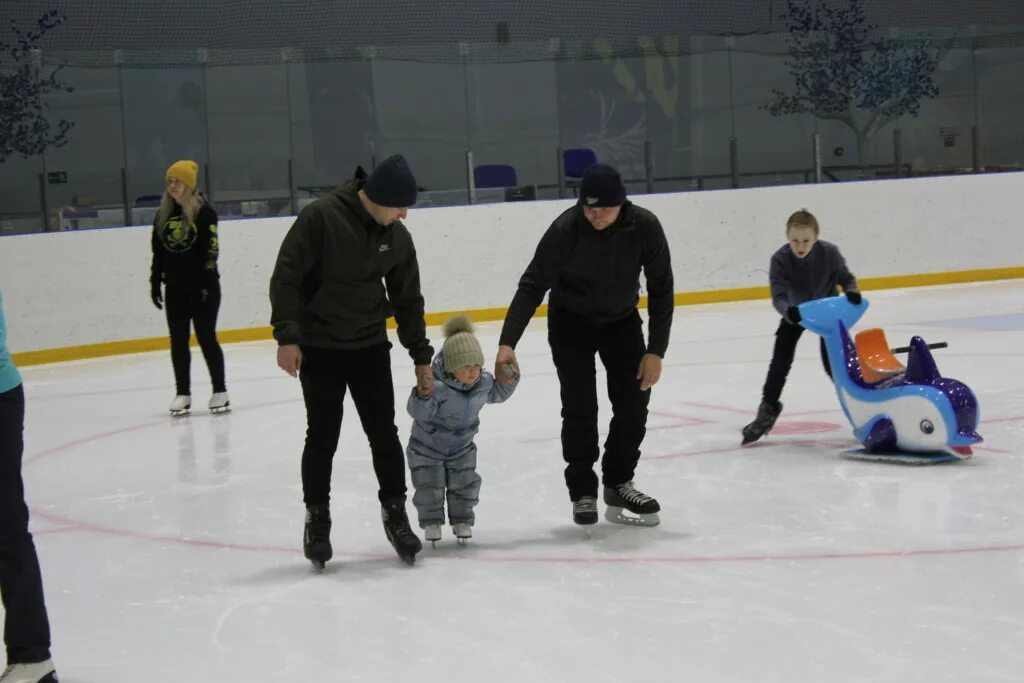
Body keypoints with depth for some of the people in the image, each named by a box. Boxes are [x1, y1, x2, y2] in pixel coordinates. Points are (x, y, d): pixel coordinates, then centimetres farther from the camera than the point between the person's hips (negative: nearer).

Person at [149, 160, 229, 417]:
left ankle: (220, 391, 8)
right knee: (178, 342, 5)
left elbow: (210, 250, -12)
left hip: (201, 286, -5)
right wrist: (155, 282, 10)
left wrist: (207, 283, -17)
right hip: (175, 288, 5)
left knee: (207, 338, -1)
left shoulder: (204, 212, -9)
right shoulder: (163, 214, 8)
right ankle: (182, 393, 12)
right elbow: (158, 252, 13)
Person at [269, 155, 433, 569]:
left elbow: (407, 300, 10)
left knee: (384, 433, 4)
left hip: (371, 348, 4)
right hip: (319, 348, -4)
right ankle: (317, 520, 17)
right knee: (322, 436, 2)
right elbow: (286, 277, -15)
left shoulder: (397, 238, 1)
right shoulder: (321, 217, -16)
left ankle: (395, 514, 17)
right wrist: (287, 336, -20)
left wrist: (421, 357, 12)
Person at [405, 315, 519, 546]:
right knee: (429, 486, -1)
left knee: (465, 484, 6)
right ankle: (431, 522, 21)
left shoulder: (483, 382, -14)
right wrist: (422, 395, -52)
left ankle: (462, 520, 28)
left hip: (462, 446, 4)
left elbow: (496, 394, 8)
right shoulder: (436, 387, -34)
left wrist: (509, 379, -7)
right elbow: (418, 412, -33)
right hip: (427, 446, -4)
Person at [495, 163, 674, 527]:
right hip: (570, 323, -2)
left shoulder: (645, 227, -23)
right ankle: (582, 491, 6)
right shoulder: (566, 229, -29)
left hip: (622, 320, 3)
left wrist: (655, 350, -17)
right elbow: (533, 285, -27)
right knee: (580, 408, -9)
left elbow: (661, 290, -14)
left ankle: (618, 484, 19)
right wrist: (507, 343, -36)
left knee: (634, 403, 1)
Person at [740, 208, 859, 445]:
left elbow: (846, 278, -14)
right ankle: (768, 409, 9)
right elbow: (779, 296, -37)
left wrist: (852, 292, -36)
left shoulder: (829, 253, -29)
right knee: (780, 360, -5)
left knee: (832, 361, -5)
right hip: (796, 311, 1)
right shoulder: (780, 259, -31)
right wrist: (788, 310, -59)